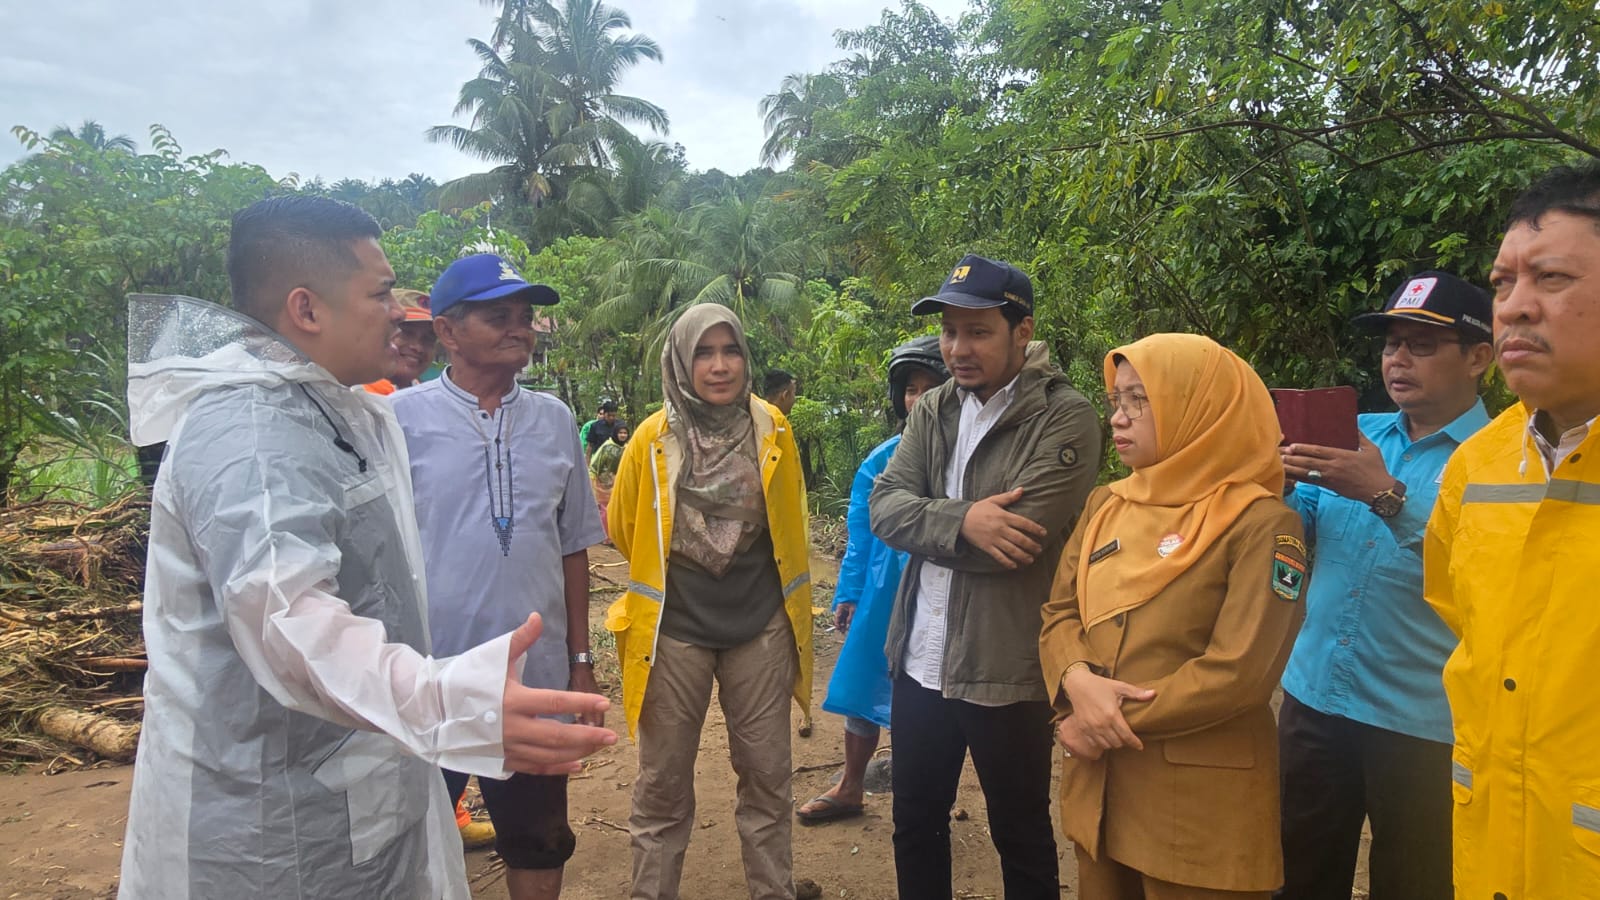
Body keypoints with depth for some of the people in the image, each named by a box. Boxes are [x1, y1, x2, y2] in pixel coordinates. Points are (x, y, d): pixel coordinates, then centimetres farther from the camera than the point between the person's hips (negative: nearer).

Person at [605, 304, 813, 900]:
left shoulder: (773, 428, -4)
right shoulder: (652, 439, -9)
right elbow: (625, 530, 6)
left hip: (761, 628, 2)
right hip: (675, 632, -1)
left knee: (767, 777, 13)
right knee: (662, 786, 10)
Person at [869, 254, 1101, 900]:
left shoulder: (1065, 418, -13)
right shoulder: (932, 411, 5)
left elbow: (1020, 539, -23)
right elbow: (884, 506, -5)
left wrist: (927, 524, -11)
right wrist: (962, 520, -23)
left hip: (1007, 671, -5)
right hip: (920, 662, 6)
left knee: (1022, 841, 15)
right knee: (915, 823, 22)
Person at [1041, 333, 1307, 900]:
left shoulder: (1261, 523, -13)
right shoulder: (1106, 506, 7)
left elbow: (1239, 672, -19)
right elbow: (1059, 613, 6)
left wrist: (1119, 721, -16)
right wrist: (1077, 682, -15)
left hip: (1199, 803, -6)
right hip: (1096, 784, 6)